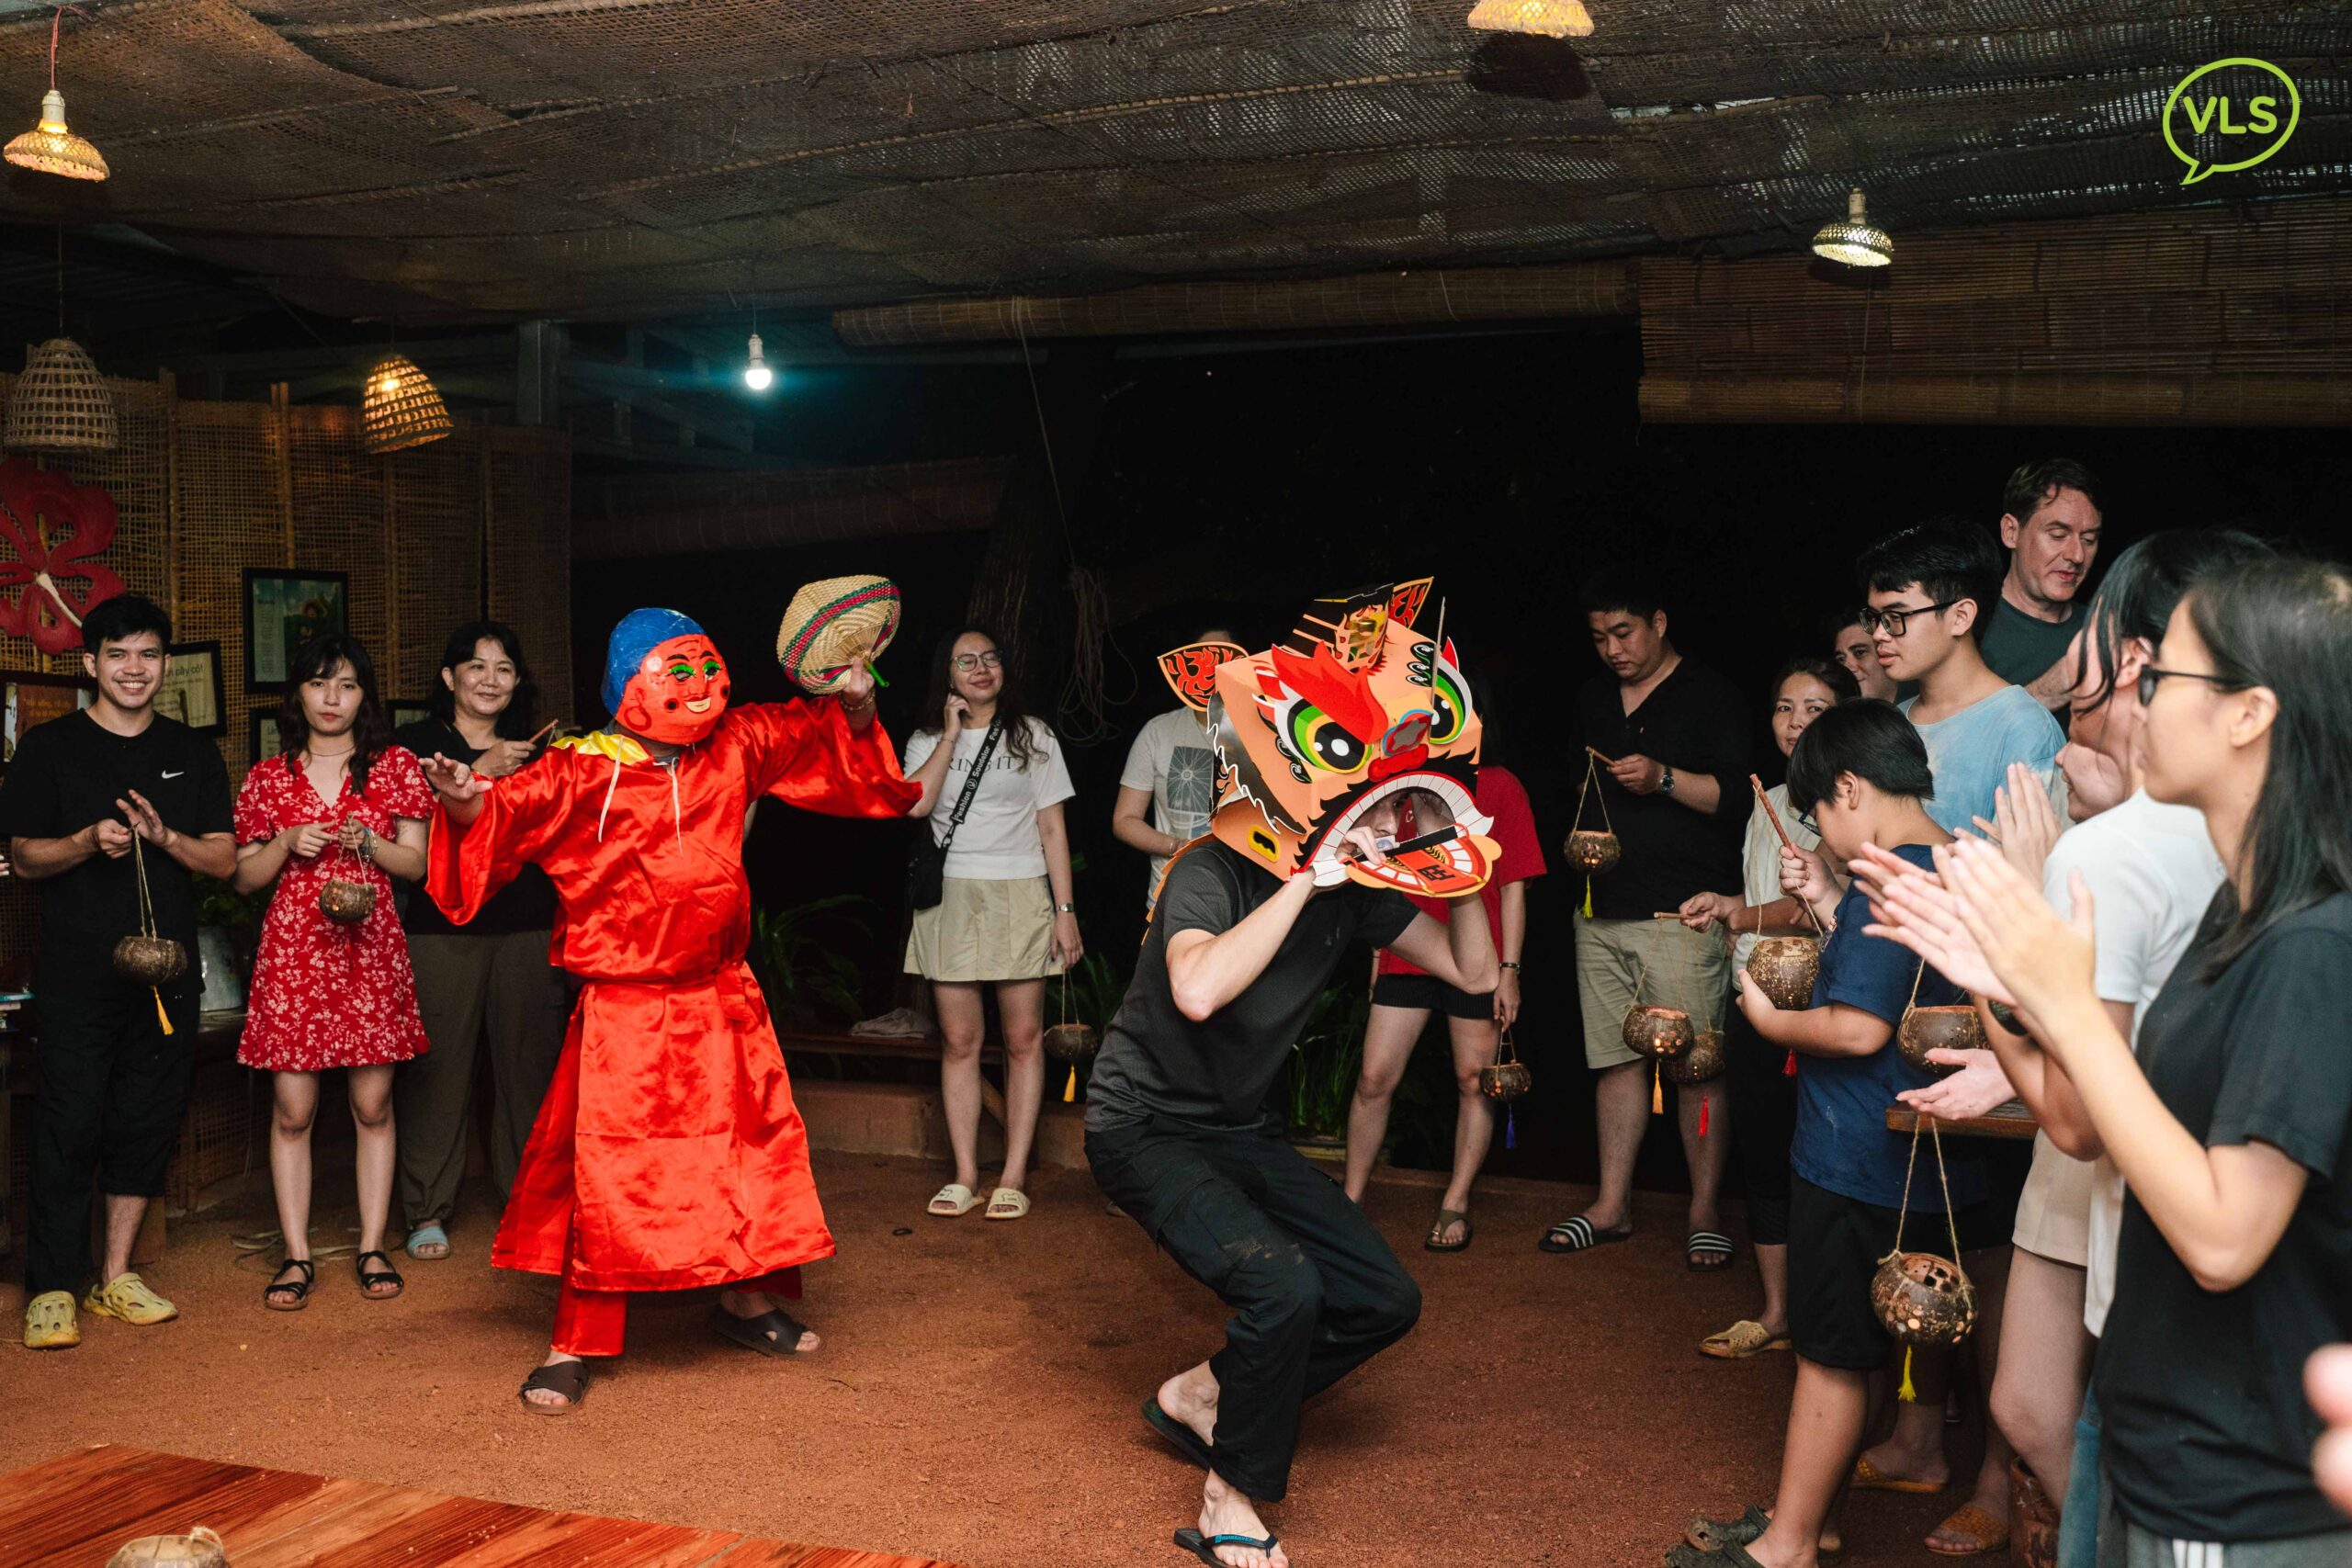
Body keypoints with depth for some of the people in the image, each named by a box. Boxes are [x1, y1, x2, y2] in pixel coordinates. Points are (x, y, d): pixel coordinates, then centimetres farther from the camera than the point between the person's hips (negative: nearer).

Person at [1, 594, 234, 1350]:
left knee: (148, 1126, 6)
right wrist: (89, 842, -17)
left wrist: (163, 836, -11)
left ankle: (115, 1278, 18)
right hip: (77, 972, -3)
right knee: (68, 1129, -4)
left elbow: (224, 859, 8)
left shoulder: (193, 753, 11)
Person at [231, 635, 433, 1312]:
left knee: (373, 1105, 2)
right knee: (291, 1110, -1)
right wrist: (288, 843, -8)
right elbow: (245, 876, 10)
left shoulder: (395, 765, 8)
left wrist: (370, 843, -12)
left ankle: (372, 1248, 11)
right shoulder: (267, 777, 9)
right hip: (292, 949, 0)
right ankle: (297, 1257, 7)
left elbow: (418, 863, 6)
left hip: (369, 948, 0)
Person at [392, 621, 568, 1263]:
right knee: (436, 1066, -4)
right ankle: (428, 1210, 7)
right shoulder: (412, 744, 6)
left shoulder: (538, 750, 16)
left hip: (528, 929, 3)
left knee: (530, 1060, 2)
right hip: (440, 927, -3)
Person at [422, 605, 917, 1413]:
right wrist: (467, 805, -40)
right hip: (622, 1009, -5)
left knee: (752, 1148, 15)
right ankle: (575, 1344, 9)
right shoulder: (578, 774, -11)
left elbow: (819, 738, 15)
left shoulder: (732, 748, 3)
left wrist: (853, 706, -3)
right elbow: (507, 814, -20)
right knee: (605, 1170, -5)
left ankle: (744, 1300, 38)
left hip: (723, 1003, 5)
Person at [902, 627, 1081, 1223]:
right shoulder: (927, 740, 11)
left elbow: (1052, 828, 5)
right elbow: (916, 804, -9)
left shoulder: (1033, 736, 9)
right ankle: (965, 1176, 6)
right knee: (960, 1040, 0)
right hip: (950, 899, 1)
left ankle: (1013, 1177, 2)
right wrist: (952, 734, -5)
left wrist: (1066, 911, -2)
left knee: (1024, 1038, -3)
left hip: (1021, 898, -1)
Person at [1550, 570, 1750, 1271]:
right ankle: (1613, 1205, 16)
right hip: (1603, 910, 6)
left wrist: (1664, 778, -20)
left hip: (1684, 914, -5)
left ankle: (1705, 1213, 2)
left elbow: (1735, 795, -8)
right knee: (1616, 1057, 8)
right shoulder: (1593, 697, 18)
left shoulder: (1711, 696, 0)